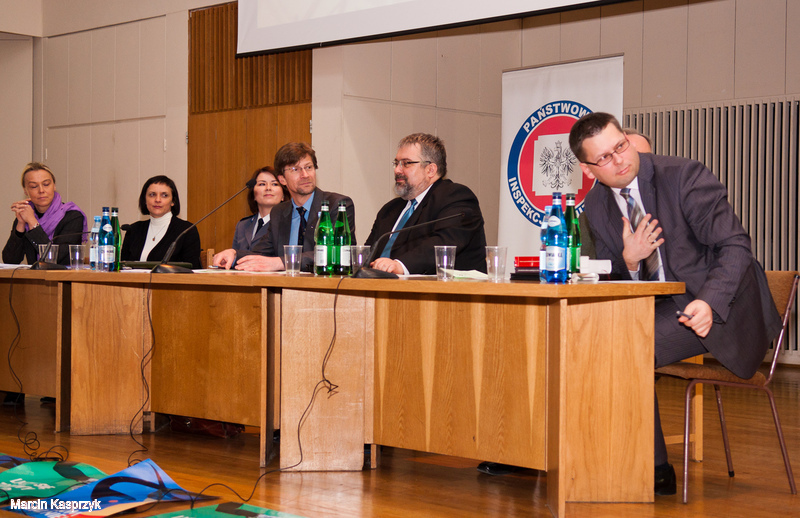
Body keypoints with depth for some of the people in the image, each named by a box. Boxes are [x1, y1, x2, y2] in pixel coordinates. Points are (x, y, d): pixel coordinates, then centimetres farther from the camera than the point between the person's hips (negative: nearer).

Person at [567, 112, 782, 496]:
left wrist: (710, 304, -31)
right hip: (661, 307, 7)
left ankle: (654, 471, -10)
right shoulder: (597, 206, 3)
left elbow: (734, 245, -15)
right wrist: (629, 261, -17)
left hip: (723, 306, -7)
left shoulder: (684, 175, -13)